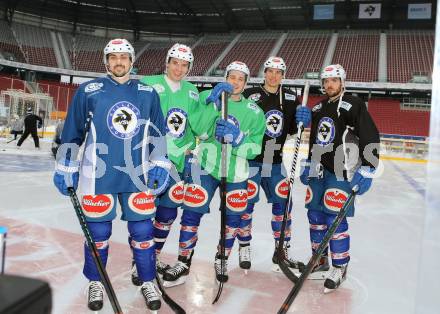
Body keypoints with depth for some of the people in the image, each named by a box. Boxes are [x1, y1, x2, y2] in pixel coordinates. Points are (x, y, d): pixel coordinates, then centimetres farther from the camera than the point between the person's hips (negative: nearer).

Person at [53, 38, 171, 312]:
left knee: (142, 230, 6)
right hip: (98, 176, -1)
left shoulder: (148, 93, 8)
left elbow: (158, 133, 12)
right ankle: (96, 282, 30)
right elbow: (72, 133, 6)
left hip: (138, 176, 1)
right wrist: (66, 168, 5)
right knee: (98, 231, 9)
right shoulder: (88, 91, 2)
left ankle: (148, 282, 25)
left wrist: (160, 165, 6)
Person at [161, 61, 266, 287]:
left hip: (236, 172, 2)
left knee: (232, 218, 11)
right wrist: (214, 102, -22)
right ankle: (183, 264, 15)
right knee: (191, 214, -2)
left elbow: (254, 148, -4)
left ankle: (221, 260, 34)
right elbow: (200, 131, -14)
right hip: (205, 166, -1)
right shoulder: (207, 97, 0)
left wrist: (236, 137, -23)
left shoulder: (254, 112, 2)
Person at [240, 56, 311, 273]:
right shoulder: (250, 95, -8)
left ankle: (282, 251, 22)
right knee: (246, 203, 1)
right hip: (250, 159, -4)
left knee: (283, 203, 7)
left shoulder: (290, 98, 7)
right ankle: (244, 248, 22)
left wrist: (301, 120, -8)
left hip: (275, 162, 4)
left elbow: (292, 130, 11)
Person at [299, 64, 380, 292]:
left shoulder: (353, 105, -8)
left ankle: (340, 268, 9)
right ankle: (320, 262, 24)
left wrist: (366, 171, -18)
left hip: (341, 172, -7)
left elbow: (370, 138, -13)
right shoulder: (318, 108, 15)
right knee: (315, 216, 9)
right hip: (318, 170, 7)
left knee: (335, 219, -8)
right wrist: (307, 165, 22)